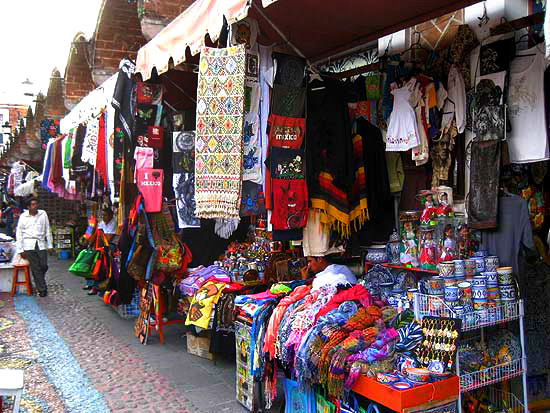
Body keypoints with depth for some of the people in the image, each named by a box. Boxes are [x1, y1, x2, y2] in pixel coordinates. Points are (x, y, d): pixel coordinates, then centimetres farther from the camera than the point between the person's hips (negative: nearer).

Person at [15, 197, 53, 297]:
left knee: (44, 265, -4)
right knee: (35, 268, -4)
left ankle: (39, 282, 25)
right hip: (29, 245, -1)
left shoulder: (43, 214, 7)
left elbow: (47, 230, 11)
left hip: (41, 244, 1)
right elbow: (19, 233, 7)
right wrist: (20, 250, 3)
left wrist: (50, 245, 8)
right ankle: (42, 289, 3)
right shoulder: (23, 216, 3)